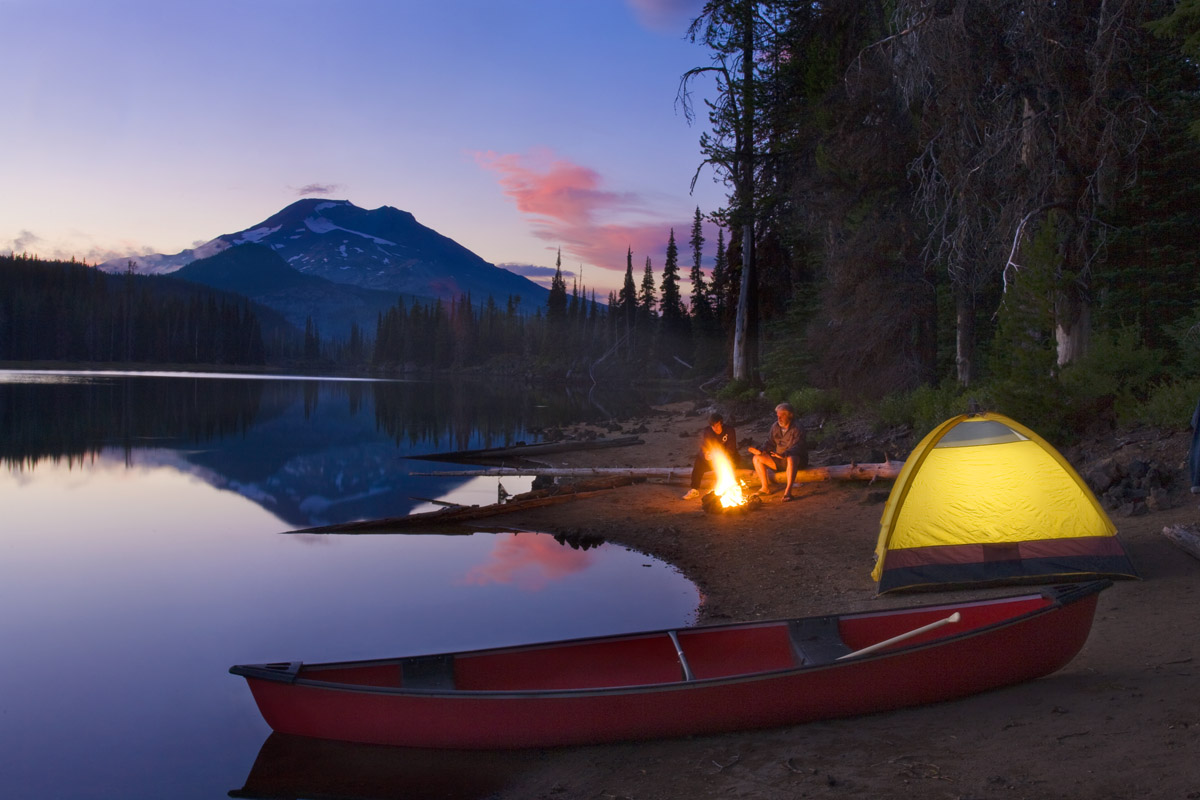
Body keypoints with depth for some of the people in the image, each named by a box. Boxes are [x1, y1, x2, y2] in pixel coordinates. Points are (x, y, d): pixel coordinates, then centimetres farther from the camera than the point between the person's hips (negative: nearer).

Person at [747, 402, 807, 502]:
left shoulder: (797, 429, -14)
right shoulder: (775, 427, 6)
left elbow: (797, 447, -26)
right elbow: (770, 444, 8)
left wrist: (784, 454, -44)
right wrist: (761, 451, -14)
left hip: (798, 460, -7)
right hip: (779, 461, 7)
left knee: (791, 459, -43)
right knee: (757, 458, -9)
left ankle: (788, 491, -45)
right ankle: (765, 488, -6)